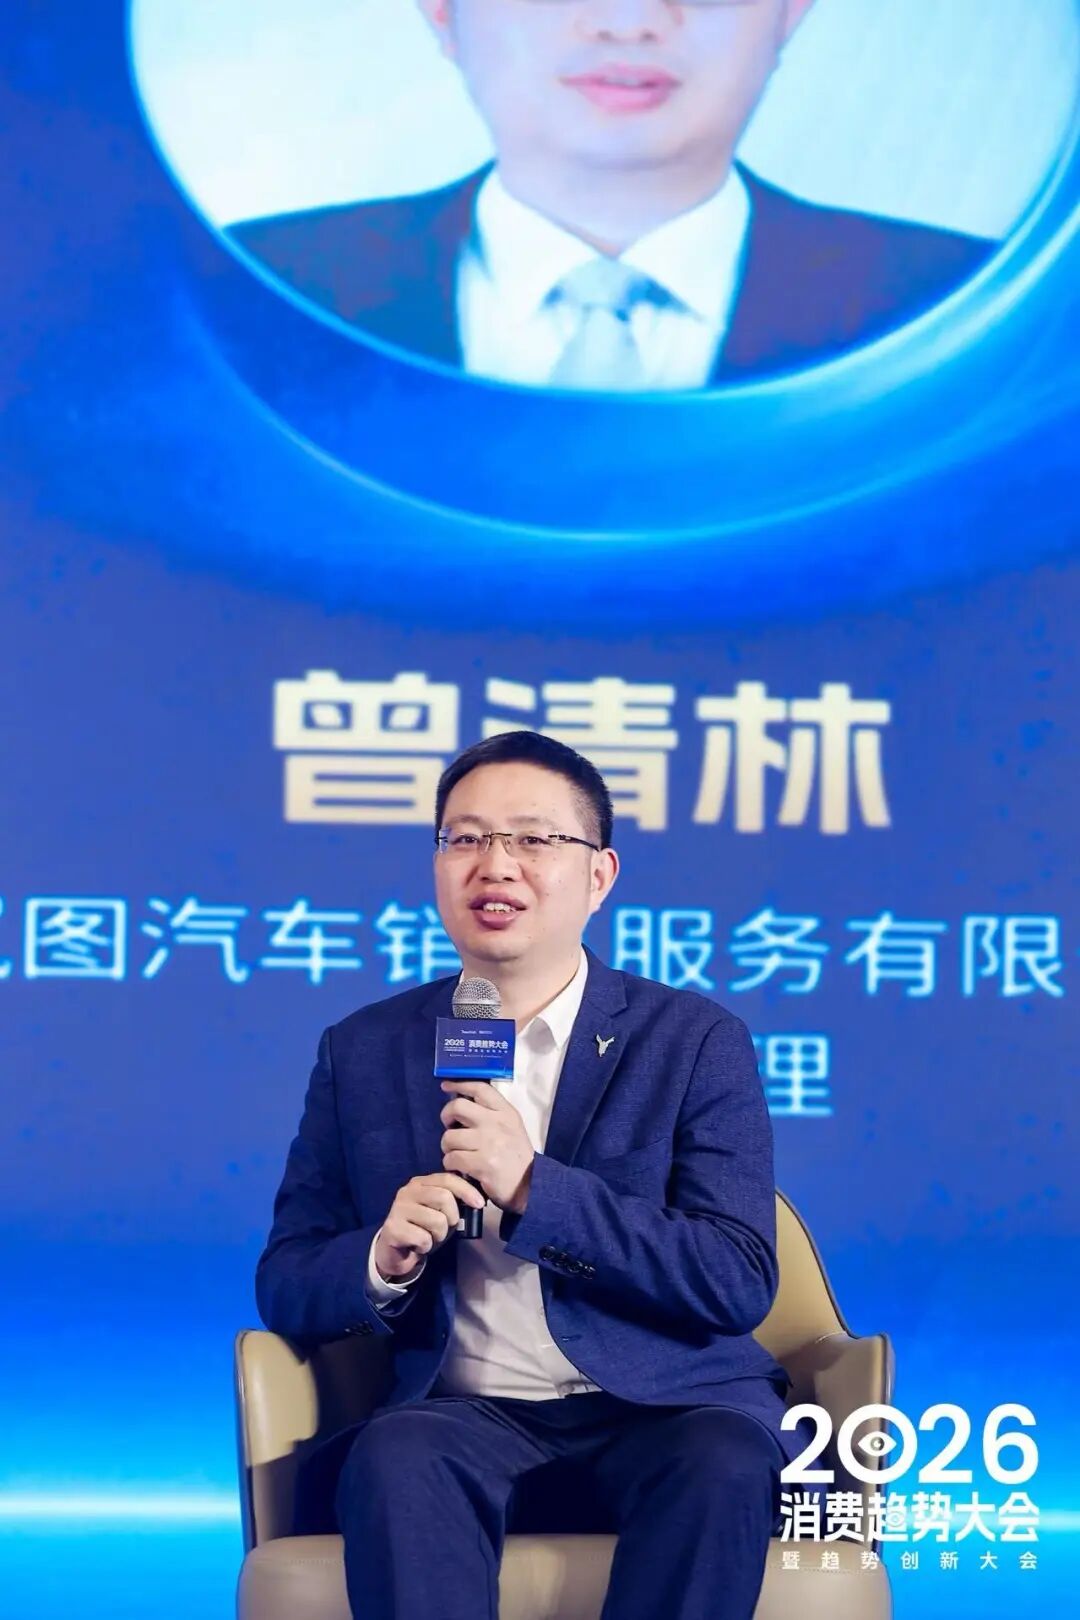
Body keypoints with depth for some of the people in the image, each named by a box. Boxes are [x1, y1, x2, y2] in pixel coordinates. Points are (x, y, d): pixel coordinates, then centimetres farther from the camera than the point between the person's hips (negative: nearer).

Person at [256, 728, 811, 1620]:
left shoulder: (697, 1041, 4)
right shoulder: (363, 1052, 12)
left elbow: (740, 1285, -6)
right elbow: (286, 1288, 12)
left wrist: (535, 1187, -17)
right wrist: (382, 1261, -13)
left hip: (666, 1408, -1)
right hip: (460, 1410, 1)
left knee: (727, 1460, -34)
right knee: (397, 1454, -33)